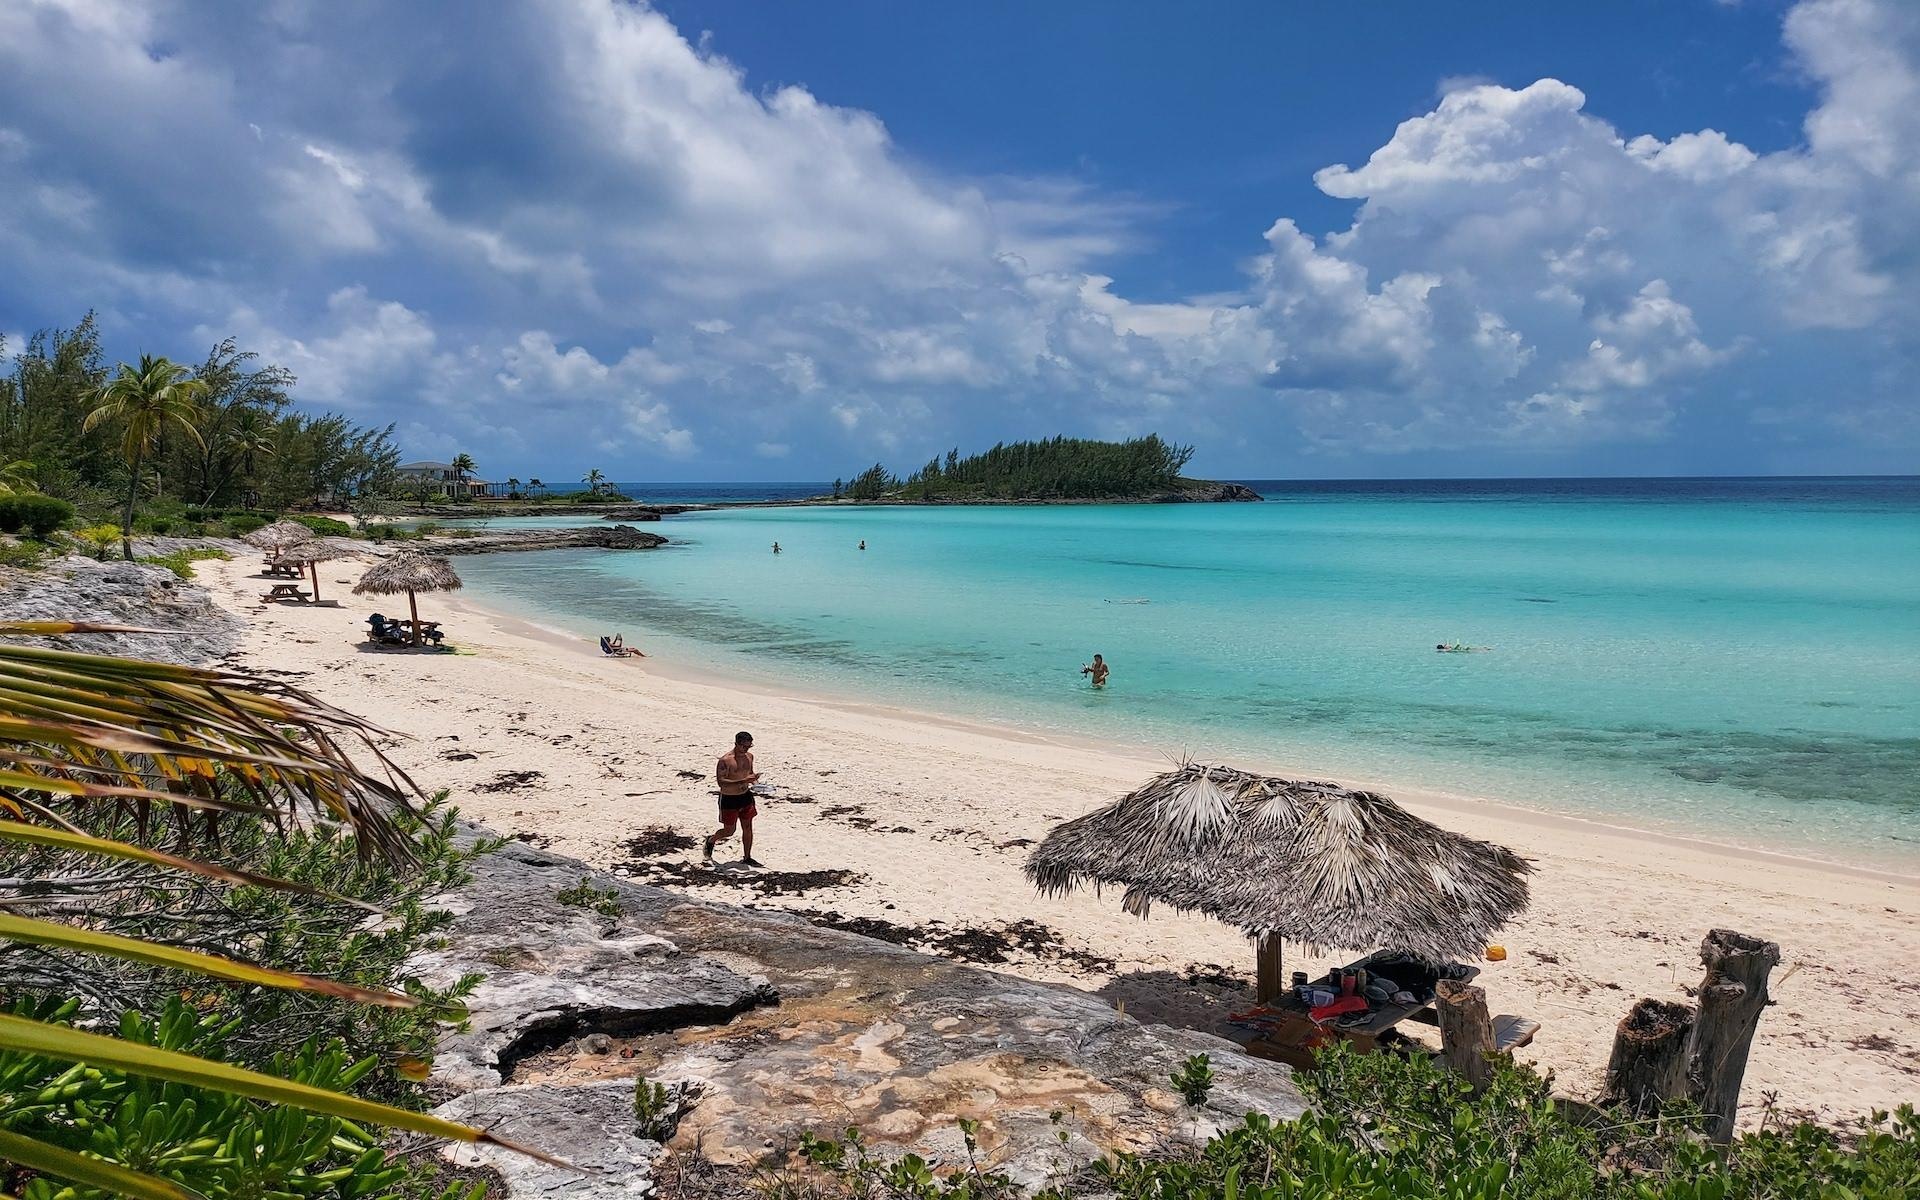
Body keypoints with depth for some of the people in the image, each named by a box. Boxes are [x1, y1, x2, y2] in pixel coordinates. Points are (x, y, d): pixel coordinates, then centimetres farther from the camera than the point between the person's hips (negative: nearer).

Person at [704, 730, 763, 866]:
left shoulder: (749, 756, 2)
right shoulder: (725, 760, -20)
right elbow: (721, 781, -26)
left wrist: (753, 777, -5)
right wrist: (743, 781, -33)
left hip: (746, 796, 6)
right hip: (729, 799, -6)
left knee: (748, 827, 7)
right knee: (729, 831, 6)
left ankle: (747, 857, 19)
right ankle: (711, 840, 36)